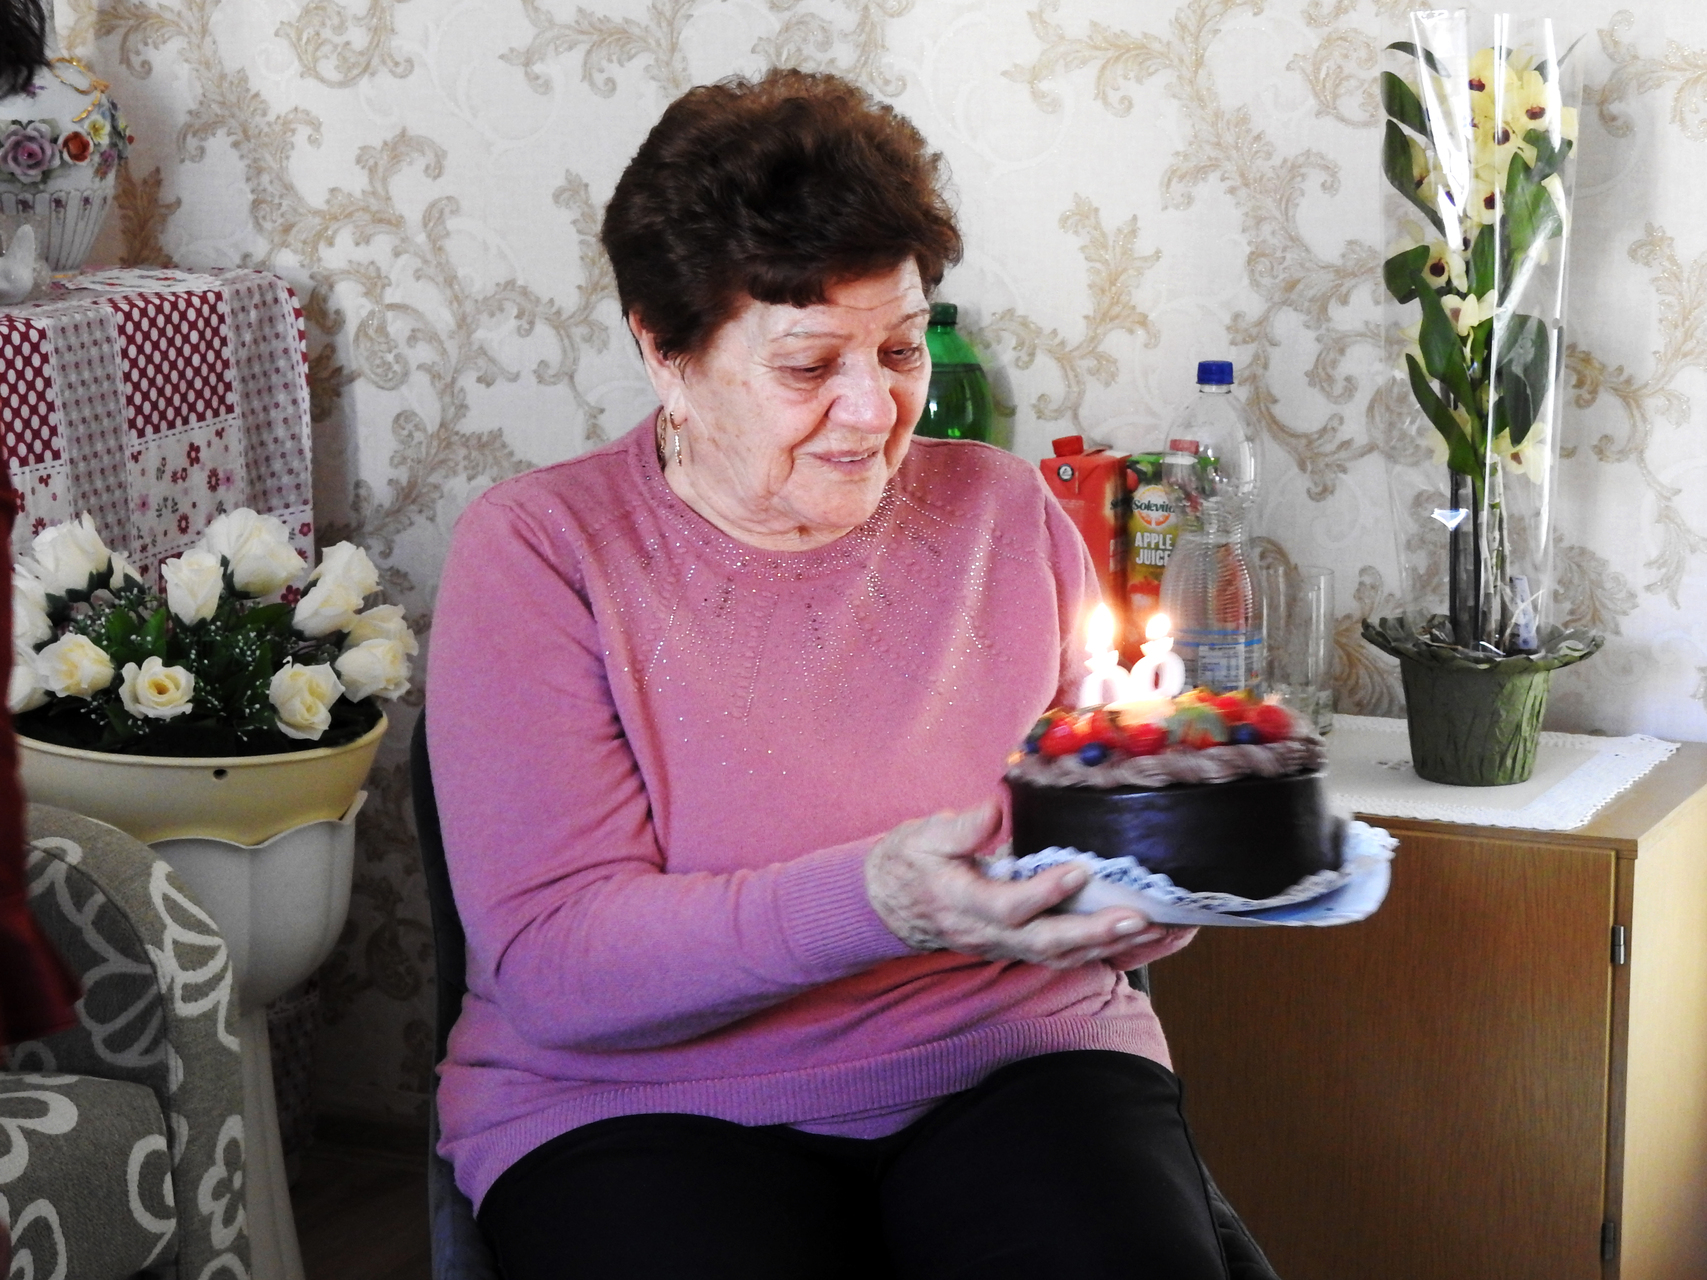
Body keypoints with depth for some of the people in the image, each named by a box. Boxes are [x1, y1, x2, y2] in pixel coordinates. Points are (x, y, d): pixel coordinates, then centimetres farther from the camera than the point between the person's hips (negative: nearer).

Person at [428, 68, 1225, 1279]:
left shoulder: (1006, 513, 9)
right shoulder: (538, 551, -3)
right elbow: (552, 960, -14)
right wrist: (873, 904, -29)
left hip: (1015, 1065, 3)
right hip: (649, 1105, -2)